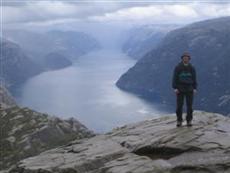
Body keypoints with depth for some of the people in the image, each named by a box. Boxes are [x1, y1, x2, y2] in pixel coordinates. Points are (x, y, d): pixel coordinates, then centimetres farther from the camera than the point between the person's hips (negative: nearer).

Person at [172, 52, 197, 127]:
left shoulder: (192, 68, 4)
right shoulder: (178, 67, -2)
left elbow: (194, 79, 8)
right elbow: (174, 78, -3)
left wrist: (195, 88, -1)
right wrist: (175, 88, -11)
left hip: (189, 89, 2)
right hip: (180, 89, -1)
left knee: (189, 105, -1)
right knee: (179, 105, -2)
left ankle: (189, 121, 8)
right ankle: (179, 121, 7)